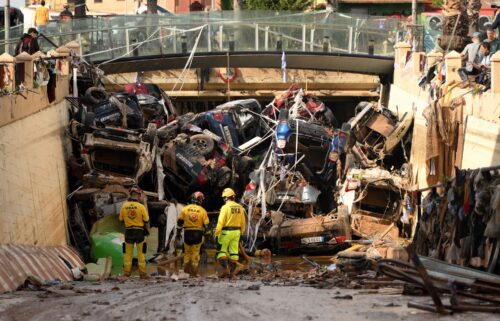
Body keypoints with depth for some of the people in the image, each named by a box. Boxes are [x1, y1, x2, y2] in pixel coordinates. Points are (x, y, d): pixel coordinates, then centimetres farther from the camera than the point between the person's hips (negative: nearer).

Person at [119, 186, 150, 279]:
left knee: (128, 252, 12)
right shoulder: (141, 206, -11)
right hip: (139, 231, -2)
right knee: (141, 253, 4)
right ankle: (142, 273, 5)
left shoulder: (124, 206, -3)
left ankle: (127, 271, 14)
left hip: (128, 232, 2)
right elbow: (146, 221, -6)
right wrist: (147, 230, 12)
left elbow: (121, 219, 6)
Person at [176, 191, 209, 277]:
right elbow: (206, 225, -2)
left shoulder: (185, 209, 0)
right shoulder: (202, 211, -4)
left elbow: (180, 222, 4)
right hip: (198, 234, -1)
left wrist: (178, 231, 14)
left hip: (187, 234, 1)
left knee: (187, 252, 16)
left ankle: (186, 269, 14)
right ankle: (194, 271, 7)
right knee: (195, 253, 6)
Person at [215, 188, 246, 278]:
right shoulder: (240, 207, 5)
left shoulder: (225, 207, -13)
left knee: (221, 251, 2)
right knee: (234, 252, 10)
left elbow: (220, 222, -17)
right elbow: (243, 222, 11)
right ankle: (232, 271, 12)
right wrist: (241, 232, 23)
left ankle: (225, 268, -14)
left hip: (226, 232, -5)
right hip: (236, 232, 5)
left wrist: (216, 234, -13)